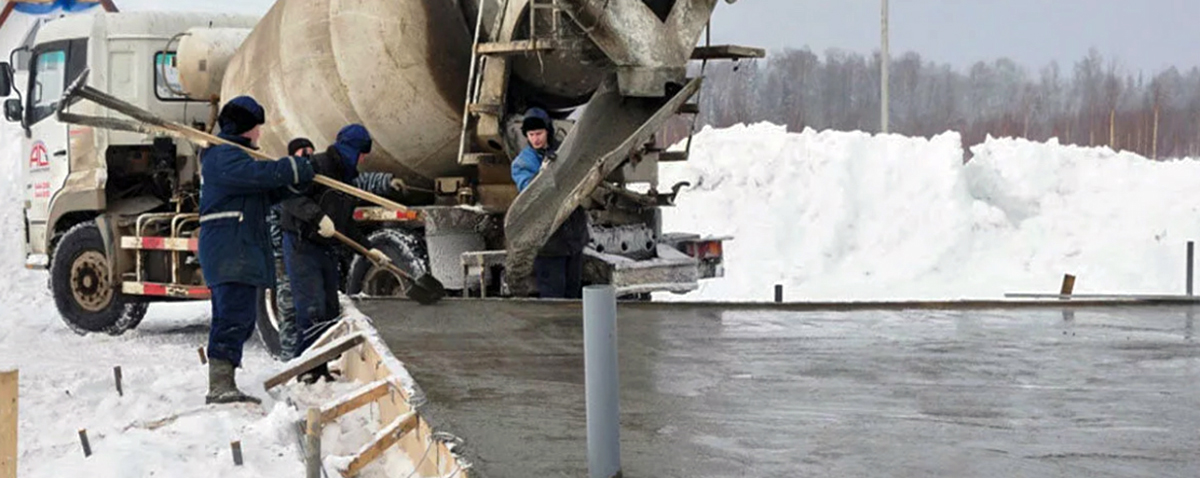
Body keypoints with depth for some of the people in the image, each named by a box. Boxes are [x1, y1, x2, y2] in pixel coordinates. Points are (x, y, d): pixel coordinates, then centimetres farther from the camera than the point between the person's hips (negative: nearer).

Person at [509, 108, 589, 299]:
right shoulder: (521, 162, -6)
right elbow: (527, 188, -23)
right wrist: (543, 170, -40)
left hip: (573, 234, 5)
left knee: (574, 288, 16)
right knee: (552, 291, -6)